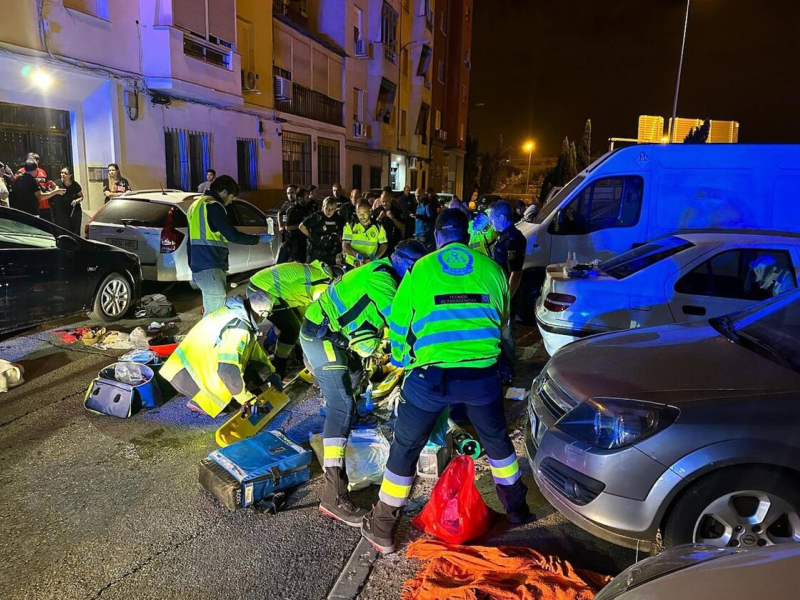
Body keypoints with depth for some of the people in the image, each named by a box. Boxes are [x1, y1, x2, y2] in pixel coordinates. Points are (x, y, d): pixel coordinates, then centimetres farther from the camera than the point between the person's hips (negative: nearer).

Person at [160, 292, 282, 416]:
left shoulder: (235, 312, 2)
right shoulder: (239, 328, -27)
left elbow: (253, 347, 16)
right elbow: (228, 369, -32)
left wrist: (270, 373, 19)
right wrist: (246, 400, -21)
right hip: (187, 376, -9)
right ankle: (200, 401, -3)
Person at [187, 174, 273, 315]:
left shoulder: (197, 204, 21)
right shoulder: (213, 206, -11)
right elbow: (232, 235, -18)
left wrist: (193, 268, 29)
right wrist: (259, 238, -6)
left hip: (200, 266, 10)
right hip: (210, 268, -10)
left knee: (211, 310, 14)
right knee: (216, 312, -10)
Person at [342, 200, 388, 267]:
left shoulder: (378, 227, 7)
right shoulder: (350, 226, 3)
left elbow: (384, 244, 10)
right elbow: (345, 246, -1)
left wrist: (376, 257, -8)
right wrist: (357, 255, -19)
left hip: (370, 265, 1)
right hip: (351, 264, -1)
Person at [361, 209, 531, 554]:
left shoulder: (420, 270, 4)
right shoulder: (490, 268, 9)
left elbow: (398, 326, 10)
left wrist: (401, 362, 27)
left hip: (431, 375, -2)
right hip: (482, 373, 2)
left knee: (405, 449, 16)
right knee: (496, 439, 28)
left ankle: (382, 530, 27)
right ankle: (516, 507, 46)